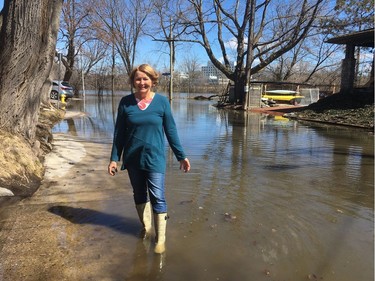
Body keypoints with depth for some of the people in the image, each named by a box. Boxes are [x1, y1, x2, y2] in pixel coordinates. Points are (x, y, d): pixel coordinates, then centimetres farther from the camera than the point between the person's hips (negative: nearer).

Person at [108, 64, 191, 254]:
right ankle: (146, 228, 36)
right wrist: (114, 158, 2)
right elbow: (119, 132, 3)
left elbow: (170, 130, 0)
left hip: (154, 158, -2)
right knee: (139, 196, 16)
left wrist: (181, 156, 0)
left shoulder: (162, 101, -5)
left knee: (157, 198, -2)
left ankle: (160, 238, 12)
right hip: (133, 158, 2)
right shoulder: (126, 102, -1)